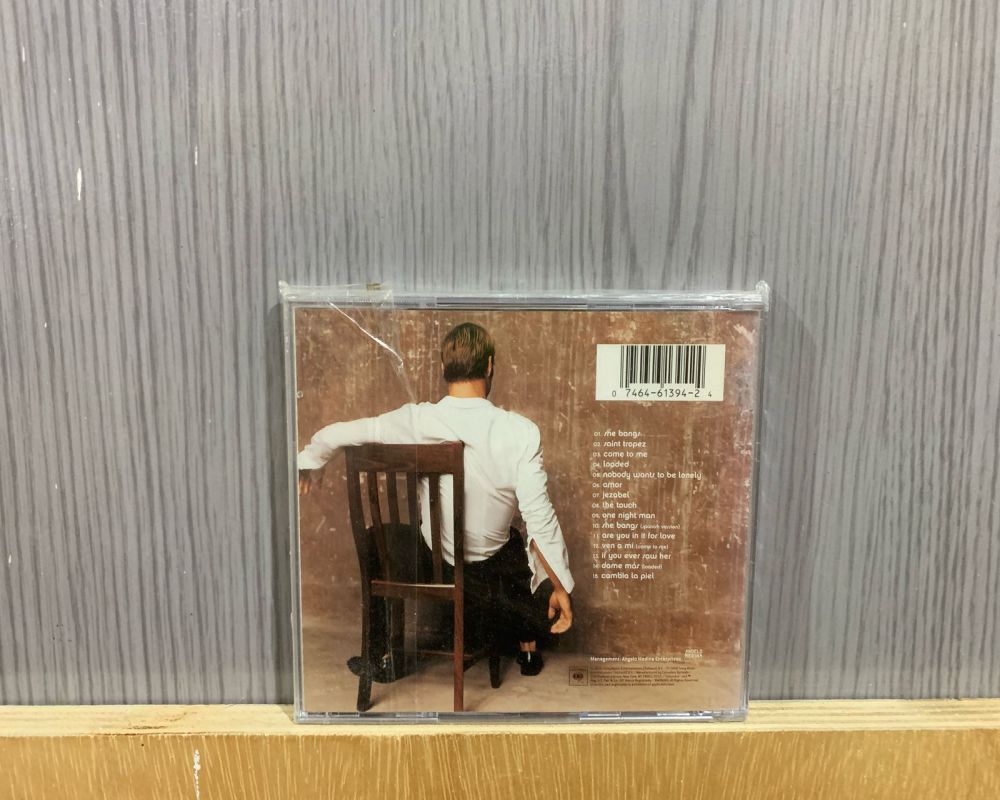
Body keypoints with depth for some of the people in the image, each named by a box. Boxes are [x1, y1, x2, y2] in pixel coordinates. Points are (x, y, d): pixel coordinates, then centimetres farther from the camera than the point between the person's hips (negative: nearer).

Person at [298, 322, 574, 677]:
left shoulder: (415, 421, -19)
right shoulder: (520, 432, -25)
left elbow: (333, 435, -14)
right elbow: (540, 518, -24)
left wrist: (308, 463, 8)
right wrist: (561, 588, -12)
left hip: (432, 559, 1)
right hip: (490, 565, 0)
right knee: (532, 548, 33)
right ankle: (528, 648, 42)